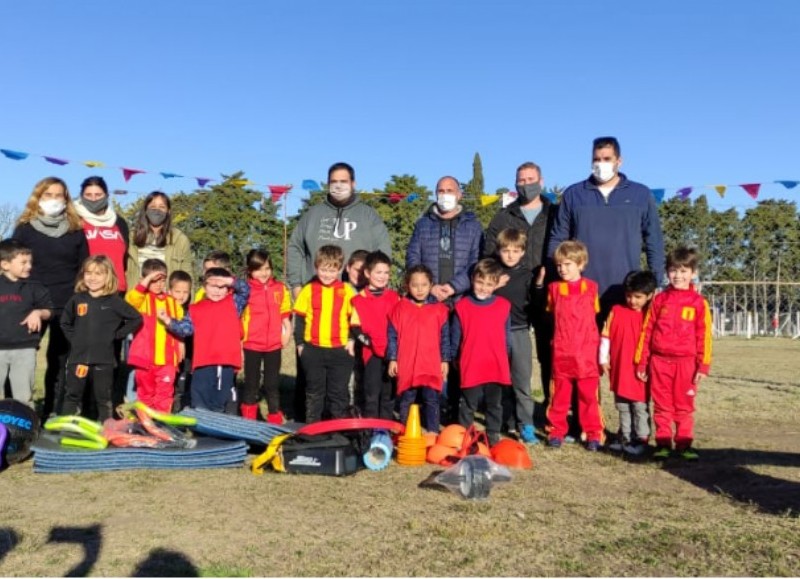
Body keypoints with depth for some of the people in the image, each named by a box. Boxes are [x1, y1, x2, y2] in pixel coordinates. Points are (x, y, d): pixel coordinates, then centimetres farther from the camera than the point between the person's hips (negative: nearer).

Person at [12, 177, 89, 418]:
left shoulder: (76, 230, 9)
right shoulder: (24, 228, 5)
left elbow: (84, 270, 10)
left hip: (68, 307, 1)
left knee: (59, 361, 6)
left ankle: (52, 415, 13)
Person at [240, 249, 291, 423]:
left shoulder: (280, 288, 2)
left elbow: (285, 314, 8)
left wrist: (287, 331, 1)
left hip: (274, 344, 2)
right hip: (252, 344, -2)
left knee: (273, 384, 11)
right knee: (251, 383, 12)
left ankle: (275, 421, 19)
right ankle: (248, 420, 23)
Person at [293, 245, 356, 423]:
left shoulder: (346, 290, -1)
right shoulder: (308, 290, 0)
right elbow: (300, 318, 5)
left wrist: (352, 339, -4)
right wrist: (299, 342, 3)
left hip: (340, 350, -1)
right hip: (313, 350, 1)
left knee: (339, 392, 9)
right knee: (314, 391, 13)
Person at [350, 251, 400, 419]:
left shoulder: (394, 297, 8)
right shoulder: (360, 300, -1)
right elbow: (355, 326, -1)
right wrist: (366, 340, -15)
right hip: (372, 352, -3)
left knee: (389, 392, 12)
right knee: (372, 392, 2)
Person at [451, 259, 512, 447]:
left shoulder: (503, 306, 1)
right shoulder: (462, 306, -3)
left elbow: (507, 336, 9)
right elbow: (455, 337, 5)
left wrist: (504, 357, 12)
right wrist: (456, 359, 9)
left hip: (496, 366, 2)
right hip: (470, 367, -2)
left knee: (494, 404, 14)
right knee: (468, 405, 8)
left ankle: (493, 436, 25)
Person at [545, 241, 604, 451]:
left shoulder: (591, 287, 3)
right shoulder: (554, 288, 5)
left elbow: (598, 316, 8)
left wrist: (601, 350, 5)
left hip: (586, 353, -1)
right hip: (561, 353, 1)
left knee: (589, 395, 4)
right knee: (559, 394, 8)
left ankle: (593, 434, 13)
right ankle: (556, 431, 18)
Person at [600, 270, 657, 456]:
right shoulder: (616, 311, 1)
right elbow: (606, 336, 3)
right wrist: (603, 359, 2)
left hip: (640, 370, -3)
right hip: (619, 369, 3)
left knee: (640, 406, 3)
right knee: (622, 406, 13)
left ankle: (641, 439, 11)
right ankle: (625, 437, 24)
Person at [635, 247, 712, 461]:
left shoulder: (698, 302, 1)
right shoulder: (660, 300, 6)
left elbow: (704, 336, -1)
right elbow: (647, 331, 6)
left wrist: (703, 365, -6)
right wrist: (641, 362, 5)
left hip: (686, 362, -1)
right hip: (659, 360, 1)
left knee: (684, 405, 7)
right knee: (662, 405, 7)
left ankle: (684, 444, 14)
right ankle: (662, 443, 14)